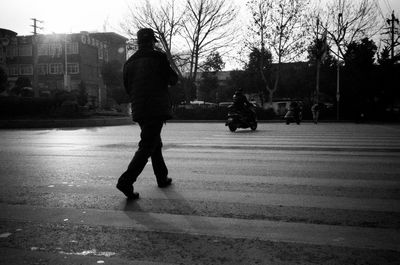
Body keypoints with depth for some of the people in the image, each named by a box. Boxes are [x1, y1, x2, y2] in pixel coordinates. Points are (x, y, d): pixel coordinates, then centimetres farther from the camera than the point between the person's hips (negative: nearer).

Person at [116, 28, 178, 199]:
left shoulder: (129, 63, 10)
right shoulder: (158, 57, -5)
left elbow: (127, 89, 14)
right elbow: (173, 80, 2)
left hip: (138, 111, 7)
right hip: (156, 110, -7)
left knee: (155, 144, 20)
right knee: (147, 147, -6)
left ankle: (162, 178, 31)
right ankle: (126, 181, -16)